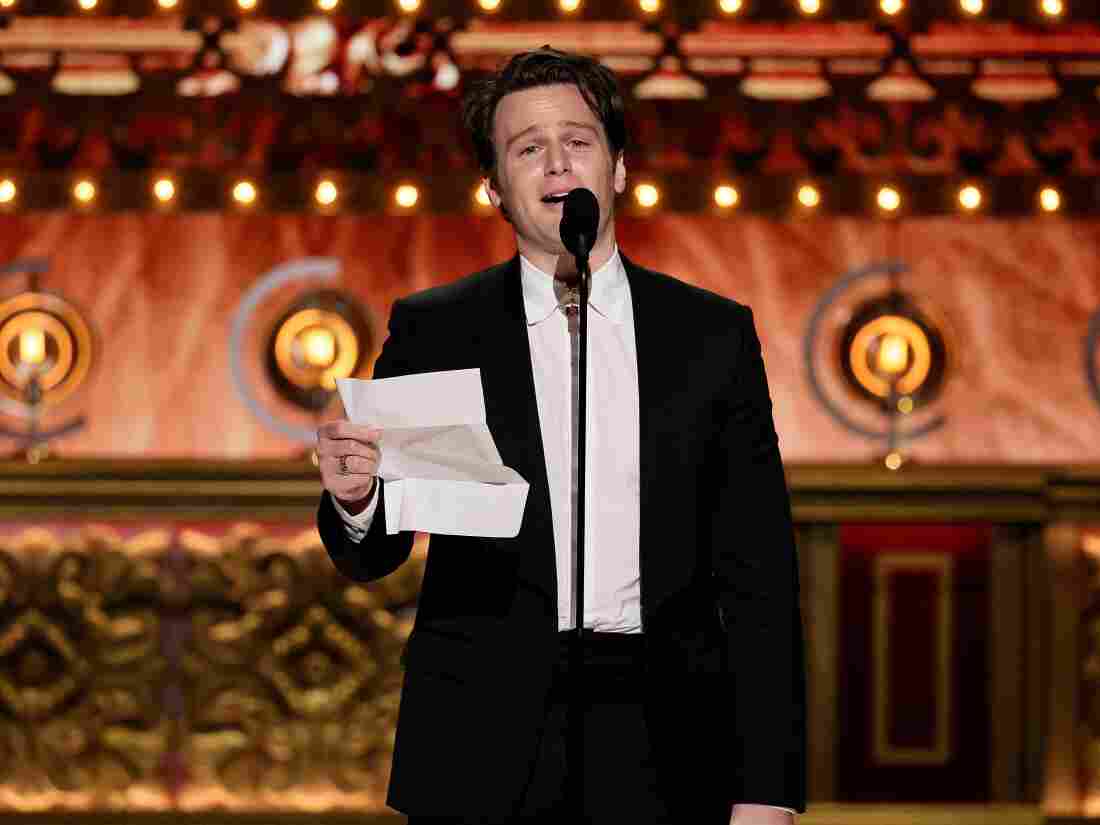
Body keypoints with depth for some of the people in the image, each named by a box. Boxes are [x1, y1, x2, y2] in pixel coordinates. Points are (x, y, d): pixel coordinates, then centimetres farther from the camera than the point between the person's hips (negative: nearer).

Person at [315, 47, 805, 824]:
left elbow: (756, 576, 4)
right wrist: (353, 496, -19)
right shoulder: (433, 331, 5)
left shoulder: (715, 336, 6)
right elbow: (374, 556, 5)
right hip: (484, 759, 0)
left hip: (664, 760, 0)